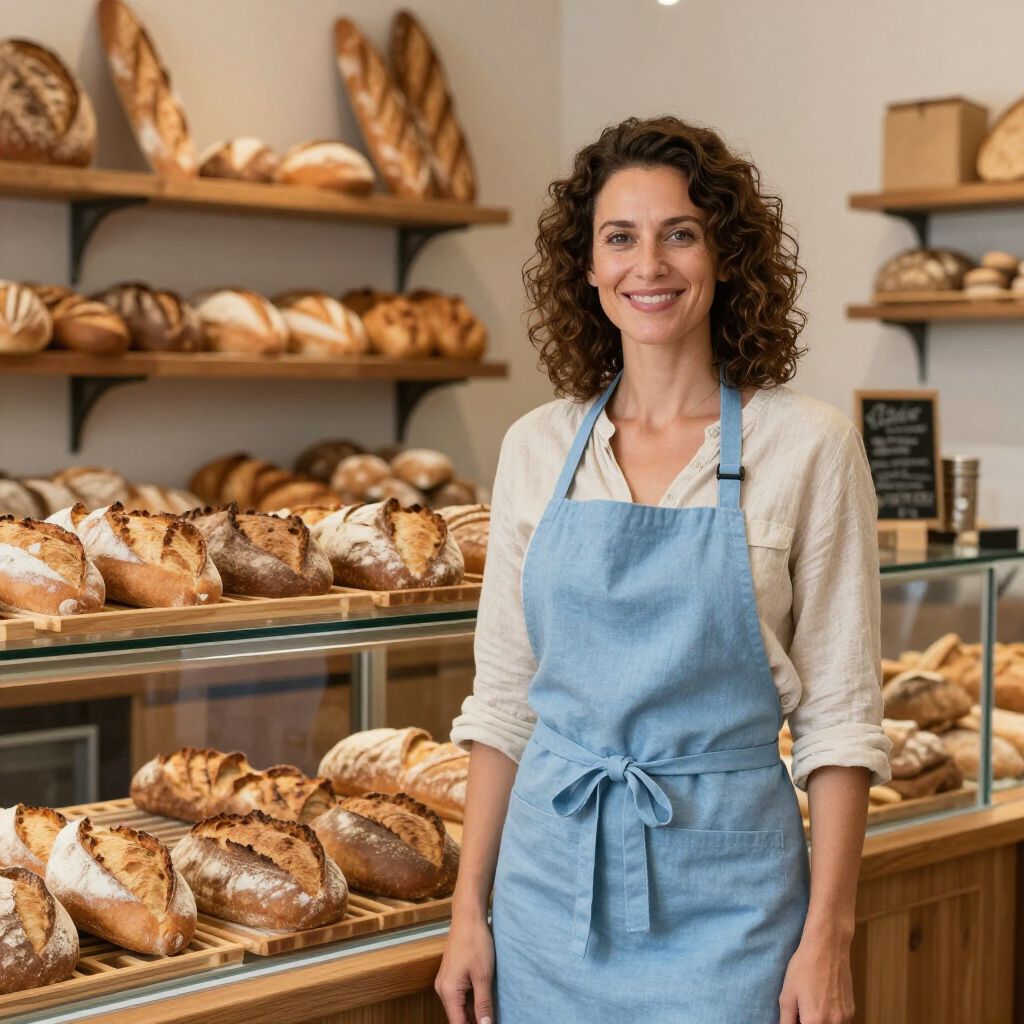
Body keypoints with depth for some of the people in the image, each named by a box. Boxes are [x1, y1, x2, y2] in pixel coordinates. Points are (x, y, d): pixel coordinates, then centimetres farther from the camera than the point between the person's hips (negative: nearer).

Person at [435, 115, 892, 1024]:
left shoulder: (807, 446, -7)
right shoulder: (536, 448, 2)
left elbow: (841, 715, -6)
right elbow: (503, 698, 7)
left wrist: (827, 937, -10)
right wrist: (468, 911, 4)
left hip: (719, 890, -3)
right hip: (551, 872, 3)